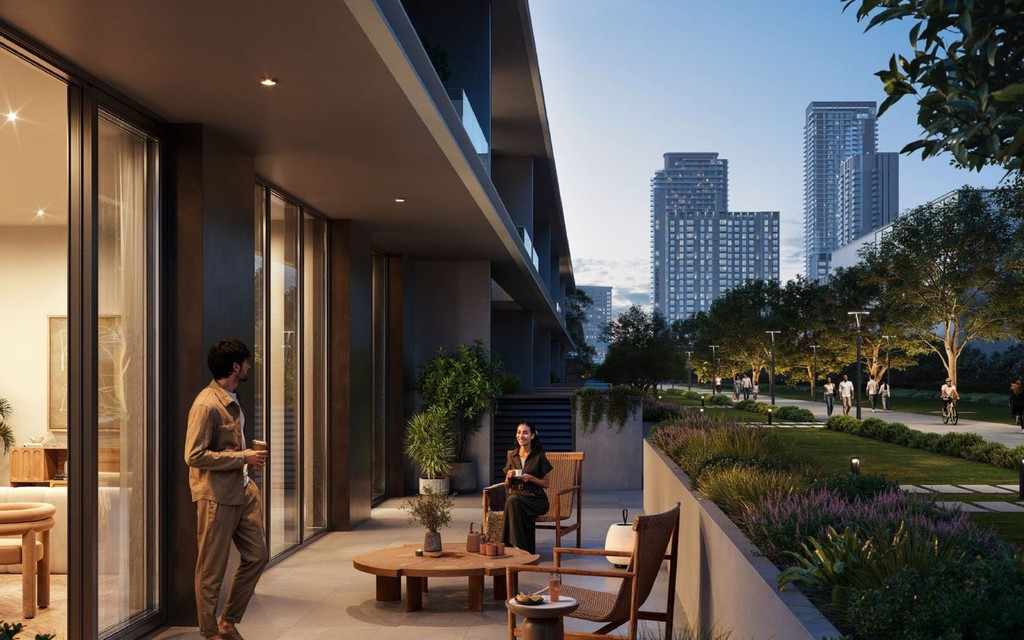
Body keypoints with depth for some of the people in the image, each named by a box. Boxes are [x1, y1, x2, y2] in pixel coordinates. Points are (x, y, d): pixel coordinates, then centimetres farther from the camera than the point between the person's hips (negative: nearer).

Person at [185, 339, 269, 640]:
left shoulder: (232, 399, 13)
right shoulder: (206, 405, -18)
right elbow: (194, 455, -23)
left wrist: (249, 458, 11)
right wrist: (243, 457, -19)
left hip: (242, 491, 9)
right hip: (216, 497, -9)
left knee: (257, 556, 13)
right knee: (212, 570, 3)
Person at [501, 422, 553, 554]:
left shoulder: (539, 456, 1)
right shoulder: (512, 455, 12)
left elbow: (546, 484, 3)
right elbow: (507, 485, 18)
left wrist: (531, 478, -14)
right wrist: (508, 477, -5)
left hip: (535, 499, -3)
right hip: (515, 495, 3)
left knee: (513, 501, -34)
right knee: (511, 500, -34)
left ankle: (520, 548, -26)